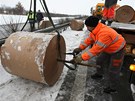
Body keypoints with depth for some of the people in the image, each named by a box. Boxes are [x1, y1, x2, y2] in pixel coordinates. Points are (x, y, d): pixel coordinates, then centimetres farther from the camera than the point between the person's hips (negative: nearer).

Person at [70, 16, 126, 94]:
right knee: (99, 61, 19)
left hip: (118, 50, -9)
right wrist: (80, 48, -13)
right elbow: (89, 39, -2)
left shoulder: (104, 33, -40)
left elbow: (96, 49, -41)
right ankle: (99, 74, 44)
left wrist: (81, 58, -41)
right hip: (108, 49, 9)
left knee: (113, 70, 1)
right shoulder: (95, 29, -12)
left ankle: (113, 88, 23)